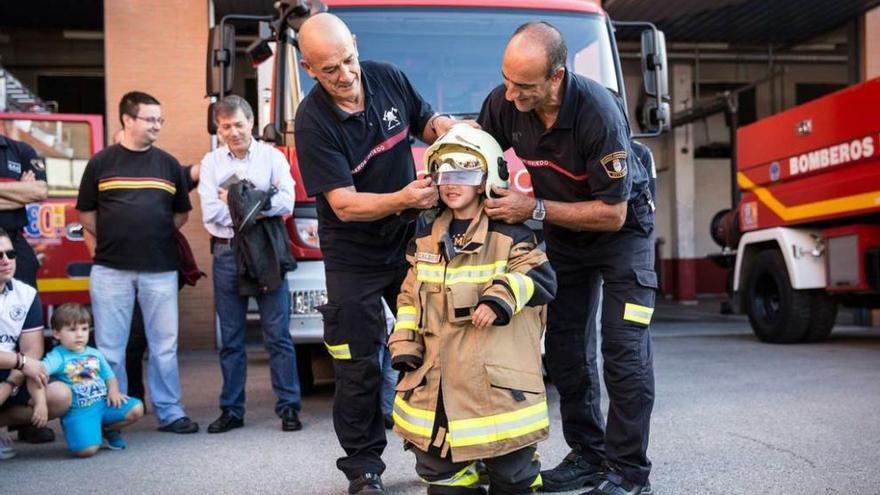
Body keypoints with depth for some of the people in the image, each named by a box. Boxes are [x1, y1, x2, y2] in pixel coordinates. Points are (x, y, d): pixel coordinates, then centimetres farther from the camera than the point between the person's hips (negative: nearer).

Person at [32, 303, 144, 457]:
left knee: (136, 409, -13)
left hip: (103, 403, 6)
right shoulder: (58, 357, -8)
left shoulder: (95, 354, 13)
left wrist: (113, 391, -1)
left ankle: (108, 430, 16)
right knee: (86, 450, -28)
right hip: (78, 411, -6)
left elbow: (109, 376, 21)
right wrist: (40, 402, -35)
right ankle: (96, 432, 11)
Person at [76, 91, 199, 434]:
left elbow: (181, 212, 16)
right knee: (109, 347, 4)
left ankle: (169, 412, 13)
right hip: (110, 269, -1)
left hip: (160, 269, 1)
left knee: (164, 345, 4)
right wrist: (114, 239, 1)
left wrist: (158, 237, 6)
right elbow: (86, 213, 8)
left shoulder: (168, 164, 9)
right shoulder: (101, 162, 5)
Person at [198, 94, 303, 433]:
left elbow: (286, 203, -10)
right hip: (227, 253, 2)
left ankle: (289, 407, 4)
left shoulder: (272, 157, 5)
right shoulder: (211, 163, 9)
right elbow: (211, 214, -4)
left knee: (278, 335, -2)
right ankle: (231, 411, 15)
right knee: (230, 339, 8)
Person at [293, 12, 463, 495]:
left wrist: (445, 126, -14)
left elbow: (428, 122, 10)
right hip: (354, 258, -4)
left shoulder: (388, 79, -6)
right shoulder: (313, 121, -19)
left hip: (408, 242, 4)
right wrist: (402, 198, -39)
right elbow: (344, 204, -23)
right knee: (358, 367, 2)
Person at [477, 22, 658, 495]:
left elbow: (612, 213, -29)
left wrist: (536, 209, -34)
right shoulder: (504, 102, -20)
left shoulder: (598, 113, -35)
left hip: (621, 229, -5)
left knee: (624, 352, -10)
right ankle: (588, 457, 18)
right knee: (564, 348, 6)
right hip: (563, 234, 6)